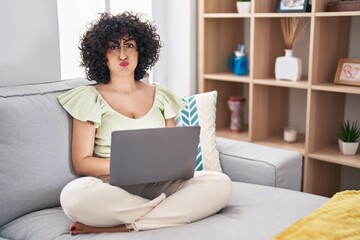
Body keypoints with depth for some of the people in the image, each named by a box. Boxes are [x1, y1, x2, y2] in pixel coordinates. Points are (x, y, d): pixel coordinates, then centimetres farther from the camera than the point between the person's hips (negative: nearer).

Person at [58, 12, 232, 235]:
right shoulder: (90, 98, 3)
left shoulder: (160, 95, 13)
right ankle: (170, 209, -19)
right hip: (112, 185, -3)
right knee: (73, 196, -37)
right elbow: (82, 162, -2)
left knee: (221, 183, -22)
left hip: (158, 184, 4)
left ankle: (124, 226, -24)